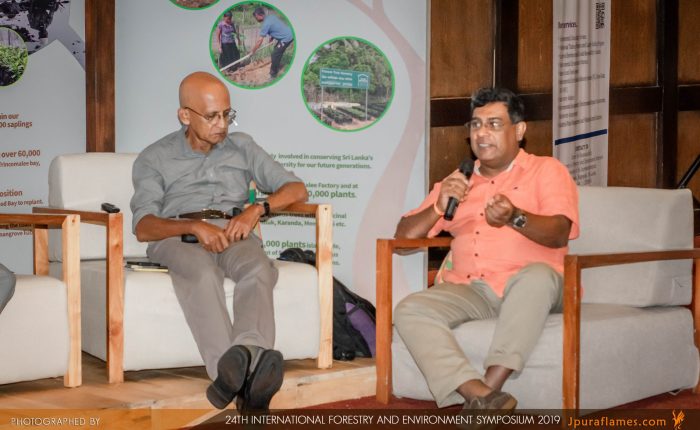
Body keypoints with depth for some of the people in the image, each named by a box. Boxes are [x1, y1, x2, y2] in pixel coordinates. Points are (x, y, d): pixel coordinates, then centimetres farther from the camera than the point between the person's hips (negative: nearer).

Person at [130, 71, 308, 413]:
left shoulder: (242, 146, 24)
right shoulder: (154, 158, 15)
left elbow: (296, 189, 18)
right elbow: (143, 227, 1)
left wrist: (258, 208, -4)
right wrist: (195, 226, -19)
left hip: (234, 232, 2)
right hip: (178, 237, -2)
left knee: (259, 269, -37)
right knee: (203, 273, -40)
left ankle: (248, 356, -62)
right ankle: (239, 372, -60)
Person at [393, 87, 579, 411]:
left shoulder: (546, 170, 11)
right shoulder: (458, 181, 23)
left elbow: (559, 233, -8)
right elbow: (403, 236, 16)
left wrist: (515, 218, -29)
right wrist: (438, 207, -4)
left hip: (530, 289, -3)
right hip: (470, 289, 3)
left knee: (538, 275, -38)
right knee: (411, 310, -25)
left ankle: (485, 391, -40)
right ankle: (482, 395, -40)